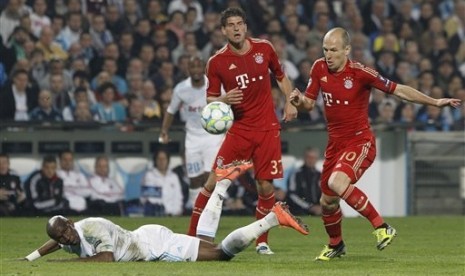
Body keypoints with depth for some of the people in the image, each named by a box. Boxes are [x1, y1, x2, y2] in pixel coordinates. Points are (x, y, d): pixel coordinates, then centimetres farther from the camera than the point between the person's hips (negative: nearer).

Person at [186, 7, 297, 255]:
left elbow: (281, 76, 17)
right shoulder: (216, 62, -5)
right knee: (213, 182, -8)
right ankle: (192, 237, 1)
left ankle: (262, 242, 15)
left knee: (265, 186, -2)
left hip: (267, 128, 1)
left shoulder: (264, 48, 1)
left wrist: (290, 102, 4)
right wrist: (224, 99, -19)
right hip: (238, 130, -1)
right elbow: (210, 99, 2)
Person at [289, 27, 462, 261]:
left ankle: (382, 228, -23)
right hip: (335, 143, 6)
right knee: (327, 202, 13)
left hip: (360, 141, -6)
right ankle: (335, 245, 41)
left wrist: (435, 102, -15)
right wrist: (299, 101, -16)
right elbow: (309, 103, 8)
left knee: (337, 182, -32)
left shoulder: (359, 73, -17)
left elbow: (398, 90, -11)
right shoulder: (319, 69, -1)